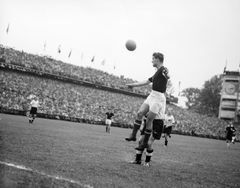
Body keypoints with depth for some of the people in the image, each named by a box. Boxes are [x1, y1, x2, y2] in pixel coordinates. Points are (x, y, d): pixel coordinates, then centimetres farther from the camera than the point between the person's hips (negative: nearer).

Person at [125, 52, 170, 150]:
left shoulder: (162, 69, -10)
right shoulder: (157, 72, 21)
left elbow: (168, 77, -34)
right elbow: (146, 81, 32)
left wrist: (166, 75, -59)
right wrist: (133, 85, 37)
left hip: (158, 97, -9)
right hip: (152, 95, 9)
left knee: (149, 120, -6)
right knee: (140, 113, -1)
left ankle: (145, 142, 3)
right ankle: (133, 135, 2)